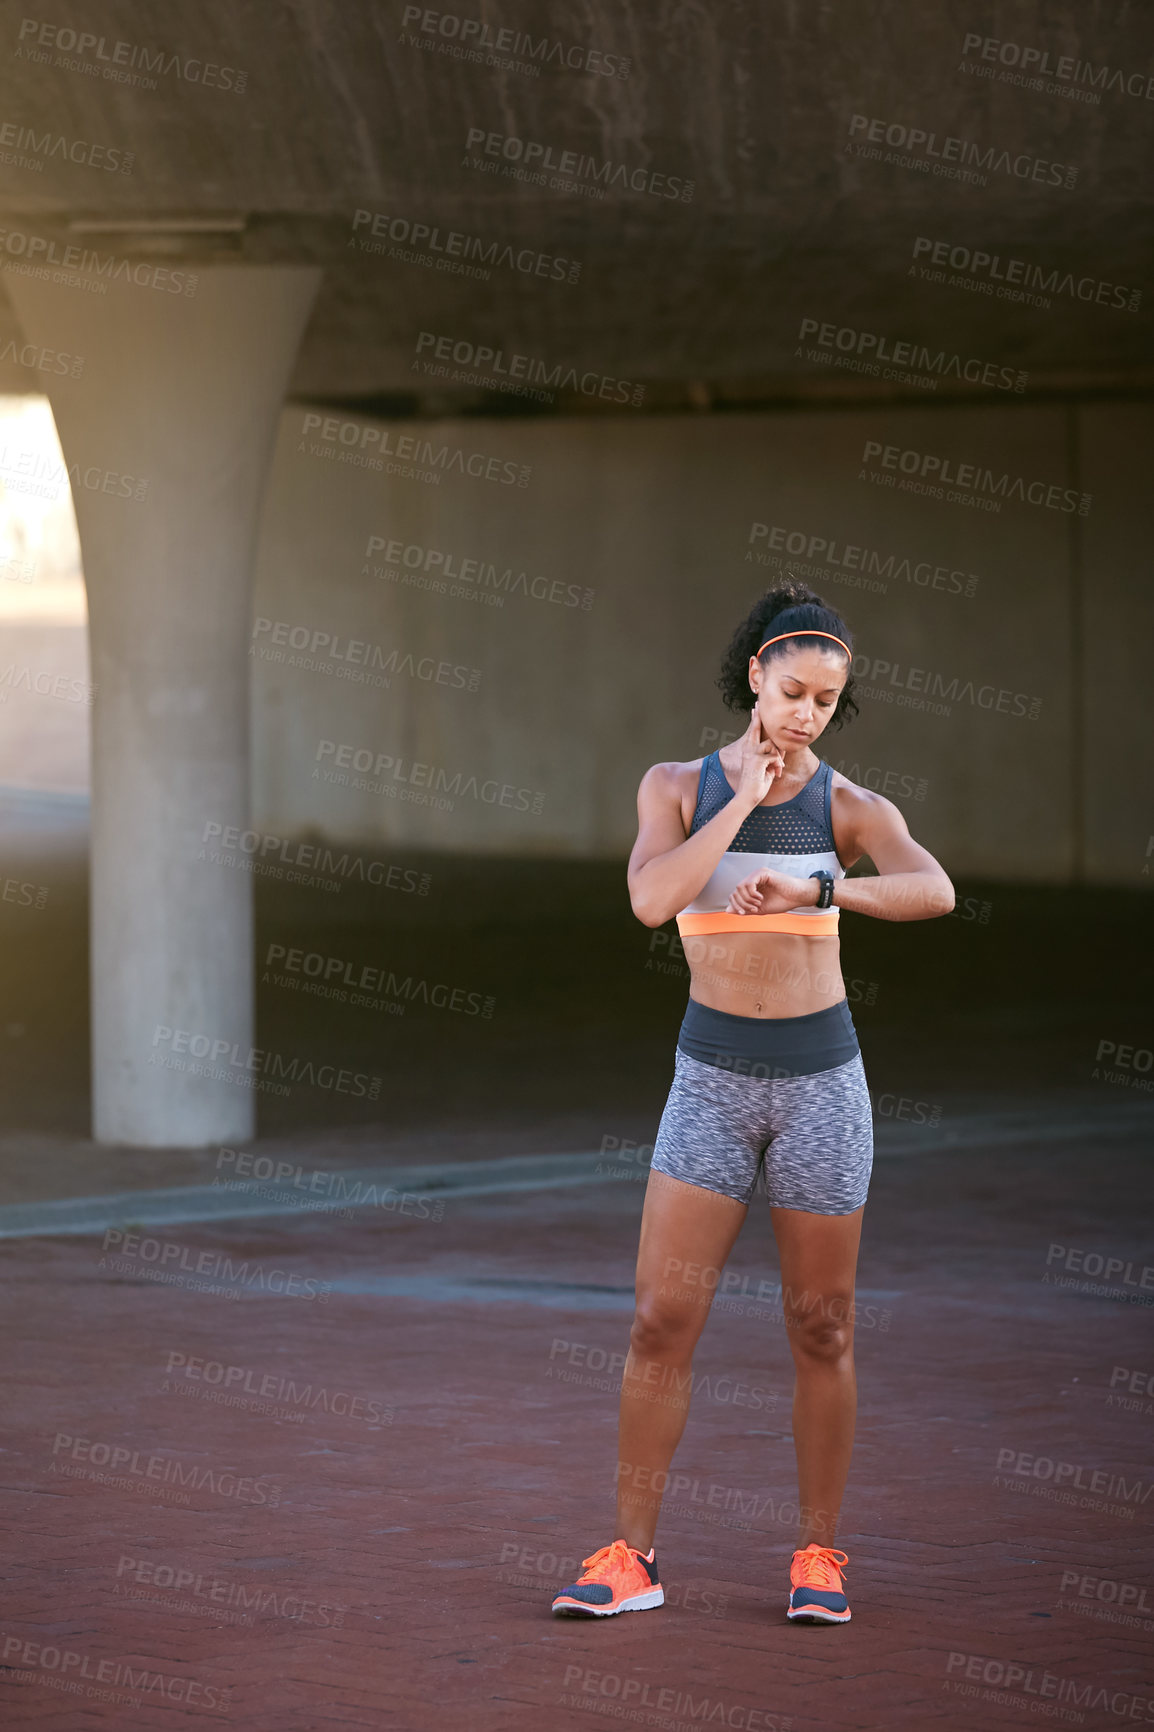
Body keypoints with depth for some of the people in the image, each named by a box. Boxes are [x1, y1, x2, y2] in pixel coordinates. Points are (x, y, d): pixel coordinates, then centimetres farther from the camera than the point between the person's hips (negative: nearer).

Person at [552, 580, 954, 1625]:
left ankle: (819, 1554, 15)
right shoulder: (678, 788, 2)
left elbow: (934, 891, -20)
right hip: (712, 1077, 0)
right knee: (662, 1319, -5)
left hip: (820, 1078, 0)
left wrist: (813, 890, -32)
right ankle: (632, 1557, 1)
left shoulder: (849, 809, 0)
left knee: (821, 1326, 5)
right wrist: (746, 799, -13)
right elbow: (652, 900, -16)